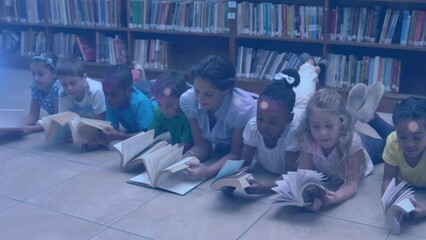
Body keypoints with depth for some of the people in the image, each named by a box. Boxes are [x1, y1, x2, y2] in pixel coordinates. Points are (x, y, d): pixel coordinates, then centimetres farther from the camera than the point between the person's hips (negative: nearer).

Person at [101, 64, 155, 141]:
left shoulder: (141, 103, -36)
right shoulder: (111, 101, -18)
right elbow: (114, 128, -16)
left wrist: (119, 136, -48)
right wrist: (103, 134, -39)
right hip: (133, 133, 6)